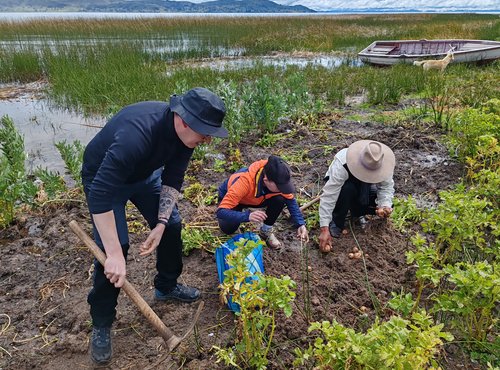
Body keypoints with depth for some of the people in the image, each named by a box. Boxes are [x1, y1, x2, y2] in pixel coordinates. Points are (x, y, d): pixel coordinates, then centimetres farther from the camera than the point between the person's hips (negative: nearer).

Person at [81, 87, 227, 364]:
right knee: (114, 246, -14)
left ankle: (166, 287, 28)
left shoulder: (186, 133, -20)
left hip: (144, 173, 7)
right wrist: (114, 254, -43)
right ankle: (101, 325, 5)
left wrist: (160, 223, -21)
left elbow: (172, 180, -11)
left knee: (173, 225, 3)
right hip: (103, 178, -6)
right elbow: (101, 194, -44)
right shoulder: (137, 133, -44)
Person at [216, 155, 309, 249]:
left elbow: (291, 200, -12)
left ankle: (266, 231, 0)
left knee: (280, 199, -24)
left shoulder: (278, 180, -29)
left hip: (256, 199, 3)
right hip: (229, 196, -3)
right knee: (228, 228, -29)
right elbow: (221, 211, -44)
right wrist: (247, 216, -60)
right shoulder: (244, 182, -43)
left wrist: (300, 224, -25)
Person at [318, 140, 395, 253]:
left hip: (363, 188, 4)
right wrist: (324, 229, -46)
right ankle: (336, 222, -16)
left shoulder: (383, 164, -29)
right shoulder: (342, 164, -40)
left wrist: (385, 206, -41)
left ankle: (357, 213, 8)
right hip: (340, 184, -4)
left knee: (387, 207, -18)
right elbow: (329, 196, -42)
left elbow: (386, 187, -19)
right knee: (347, 189, -39)